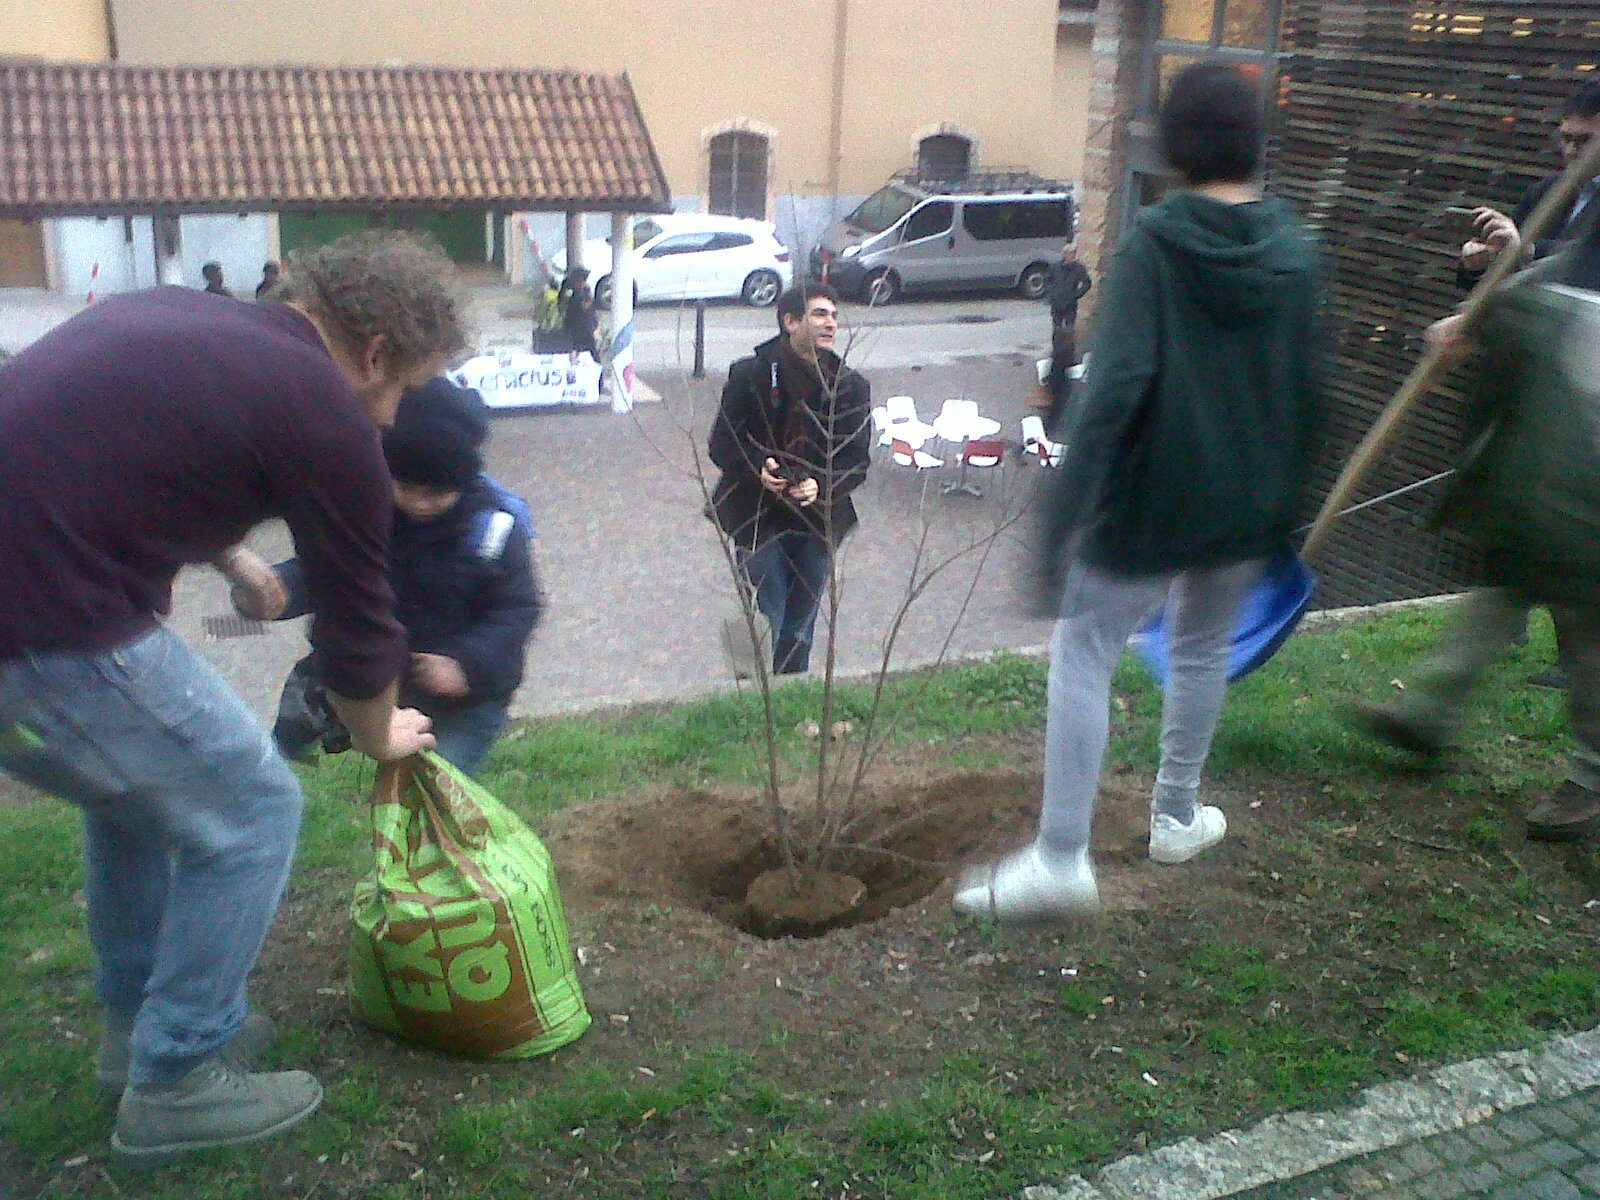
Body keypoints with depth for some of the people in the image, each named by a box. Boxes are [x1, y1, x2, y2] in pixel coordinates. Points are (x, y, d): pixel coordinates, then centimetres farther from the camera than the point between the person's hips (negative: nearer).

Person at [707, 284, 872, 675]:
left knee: (799, 631, 13)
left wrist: (821, 486, -20)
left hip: (818, 521, 3)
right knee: (770, 619, -5)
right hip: (758, 520, -3)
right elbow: (722, 446, -3)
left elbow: (857, 460, 0)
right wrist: (758, 468, -23)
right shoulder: (750, 375, -8)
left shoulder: (850, 385, 0)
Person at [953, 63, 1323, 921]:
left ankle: (1061, 857, 1)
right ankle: (1177, 817, 36)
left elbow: (1114, 387, -24)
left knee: (1083, 657, 4)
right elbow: (1306, 397, 5)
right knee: (1202, 651, 24)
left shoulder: (1152, 244, -15)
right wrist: (1283, 506, 17)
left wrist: (1061, 520, -25)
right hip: (1246, 510, 5)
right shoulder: (1296, 252, 0)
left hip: (1149, 503, -5)